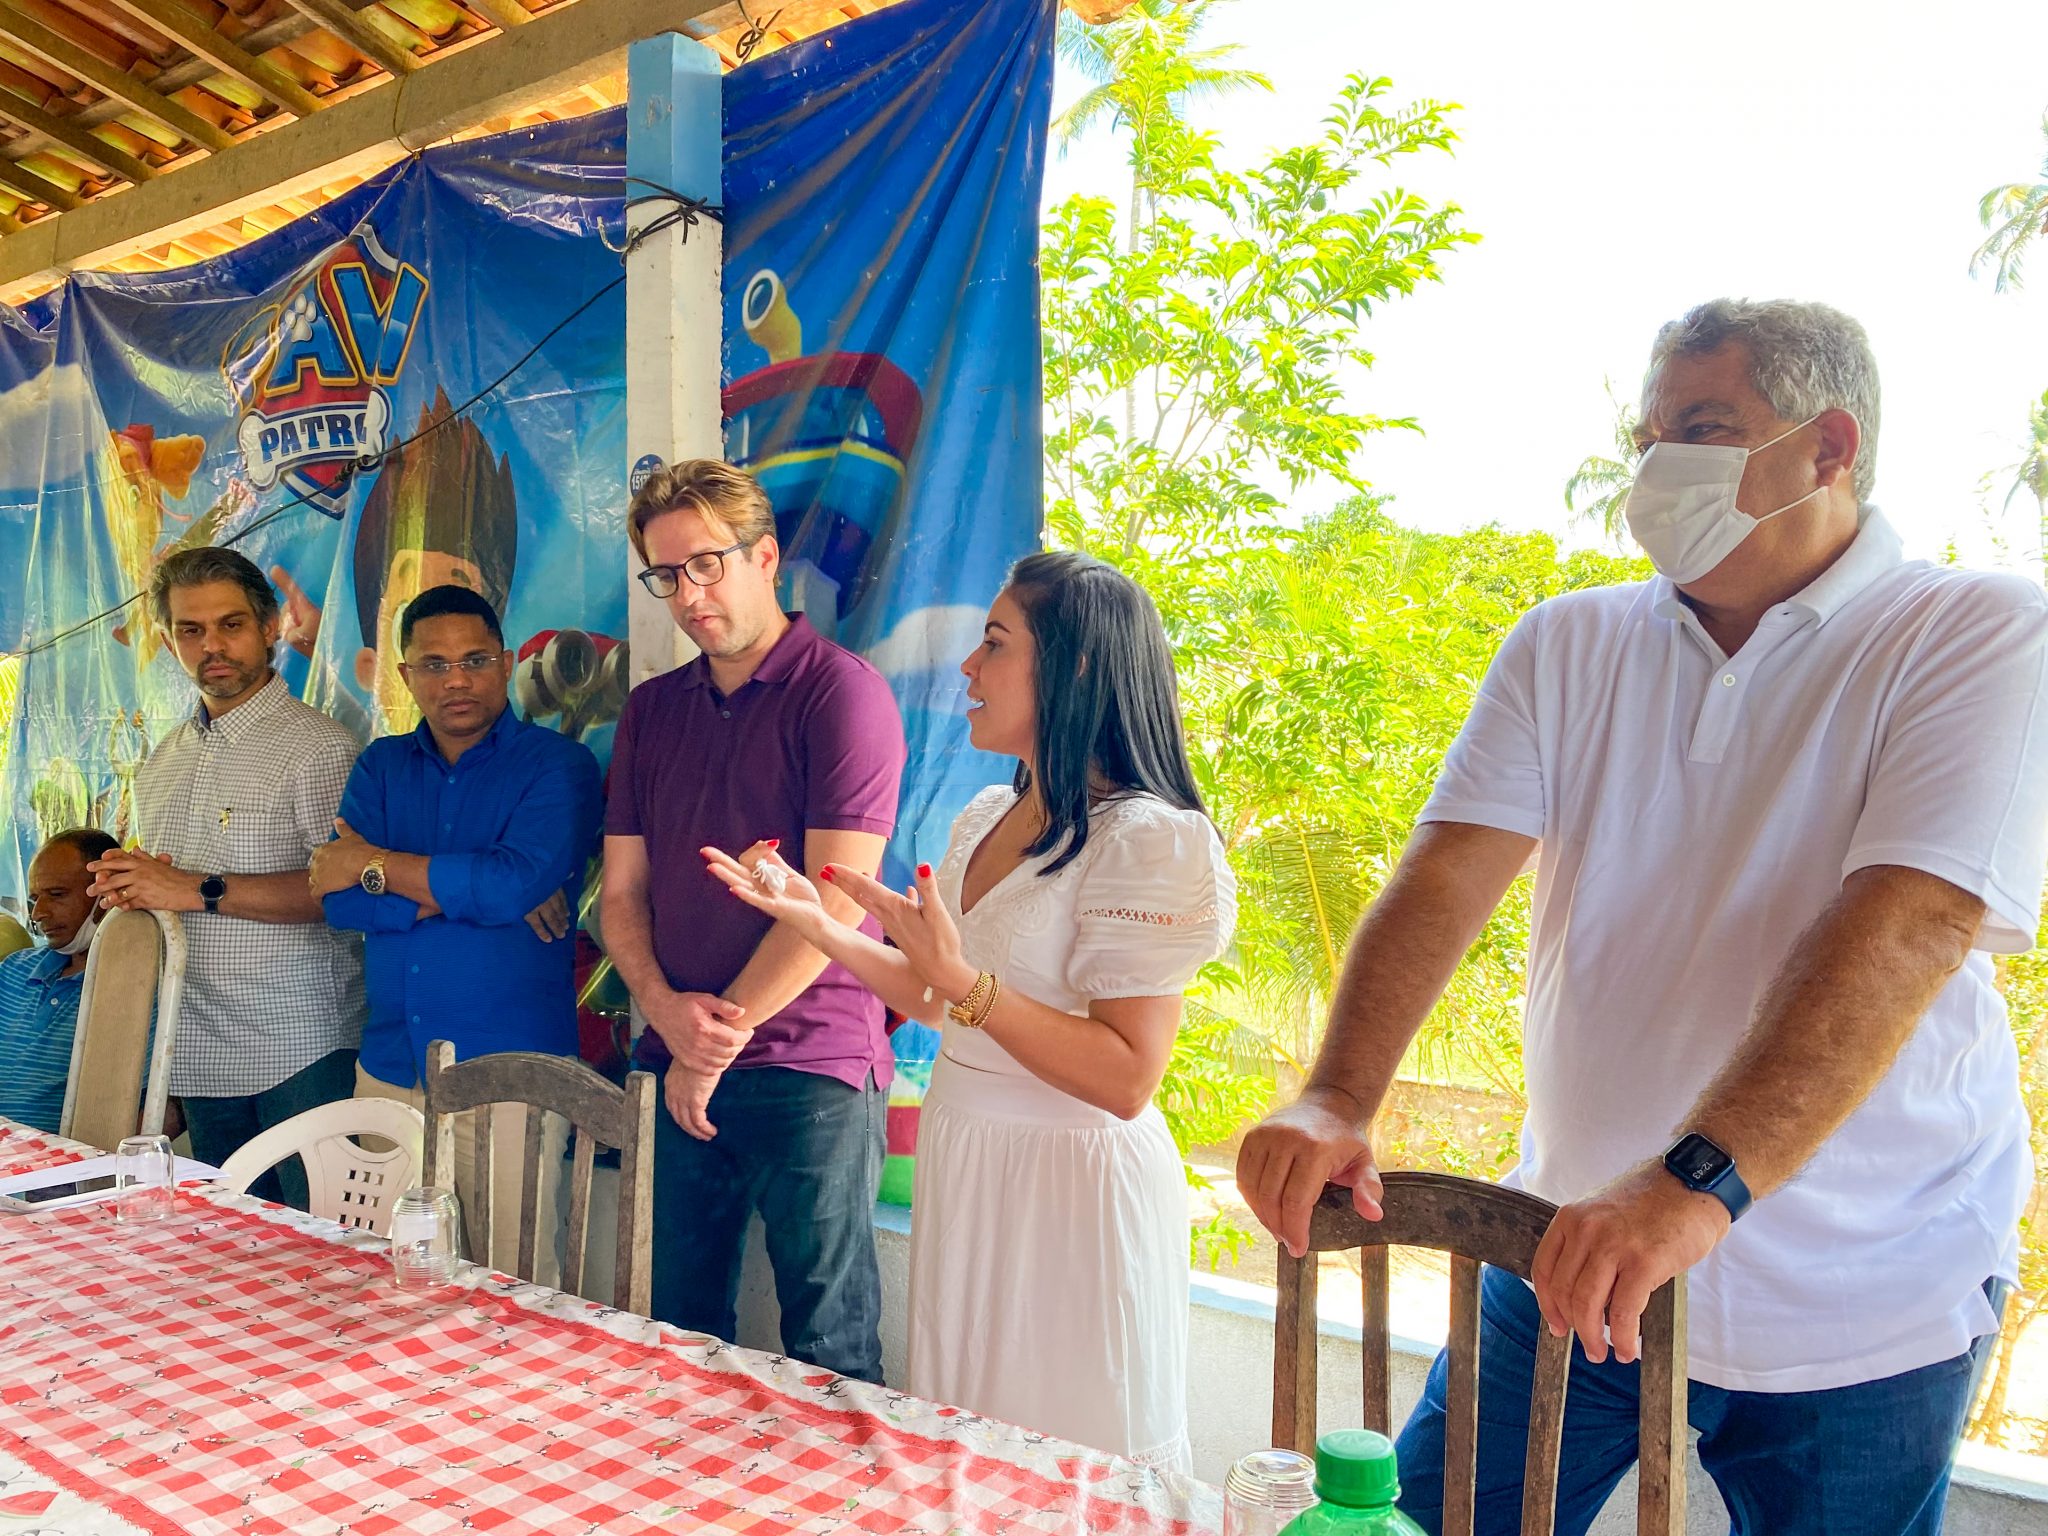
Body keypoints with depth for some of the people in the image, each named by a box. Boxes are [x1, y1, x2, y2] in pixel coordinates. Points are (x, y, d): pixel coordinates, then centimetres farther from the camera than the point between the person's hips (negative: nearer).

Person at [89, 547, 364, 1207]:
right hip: (202, 1054, 7)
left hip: (300, 1049, -7)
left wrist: (199, 891, -19)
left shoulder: (317, 746, -10)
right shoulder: (162, 761, 16)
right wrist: (124, 888, 3)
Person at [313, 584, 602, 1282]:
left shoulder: (557, 764, -3)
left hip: (508, 1068, -4)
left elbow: (519, 881, -19)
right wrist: (468, 893, -13)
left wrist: (376, 865, -8)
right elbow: (337, 899, -1)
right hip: (389, 1067, 5)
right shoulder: (381, 766, 11)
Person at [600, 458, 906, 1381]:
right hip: (677, 1071, 6)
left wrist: (717, 1047, -8)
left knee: (828, 1352, 4)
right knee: (680, 1336, 16)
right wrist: (667, 1011, -8)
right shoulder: (651, 709, 13)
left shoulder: (842, 690, -7)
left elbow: (833, 900, -13)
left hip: (811, 1070, -5)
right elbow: (622, 892, 12)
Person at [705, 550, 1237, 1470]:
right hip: (959, 1170, 8)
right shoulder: (986, 819, 6)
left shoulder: (1147, 841, -19)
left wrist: (961, 980, -29)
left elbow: (1126, 1079, -24)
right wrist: (815, 922, 5)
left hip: (1070, 1188, -7)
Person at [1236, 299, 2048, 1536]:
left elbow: (1907, 929, -24)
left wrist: (1697, 1182, -36)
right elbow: (1446, 876, -8)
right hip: (1579, 1255, 3)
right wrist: (1338, 1099, -23)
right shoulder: (1571, 647, 2)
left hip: (1855, 1316, -2)